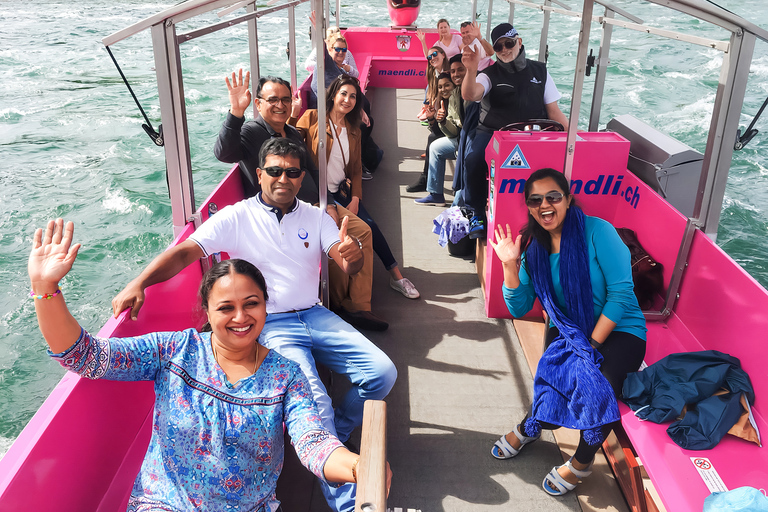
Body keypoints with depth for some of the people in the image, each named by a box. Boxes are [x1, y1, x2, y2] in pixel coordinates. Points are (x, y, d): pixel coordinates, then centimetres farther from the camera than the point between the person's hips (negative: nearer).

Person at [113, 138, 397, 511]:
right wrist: (139, 283, -27)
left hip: (314, 316, 5)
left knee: (382, 372, -13)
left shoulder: (316, 217, 9)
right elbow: (184, 252, -10)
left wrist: (352, 256, -27)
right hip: (270, 325, -4)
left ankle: (332, 437, 13)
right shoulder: (236, 217, -2)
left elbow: (348, 266, -1)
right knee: (315, 401, -25)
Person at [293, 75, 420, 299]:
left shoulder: (353, 130, 15)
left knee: (369, 224, -13)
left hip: (342, 190, 5)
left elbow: (356, 169, 13)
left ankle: (396, 275, -3)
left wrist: (355, 199, 0)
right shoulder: (312, 118, -1)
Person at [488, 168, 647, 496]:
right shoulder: (534, 249, 2)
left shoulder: (596, 231, -13)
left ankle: (582, 460, 2)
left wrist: (592, 343, -18)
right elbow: (519, 309, 1)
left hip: (618, 330, -3)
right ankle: (528, 427, 17)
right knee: (555, 399, -21)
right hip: (566, 331, 3)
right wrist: (510, 266, -13)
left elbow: (621, 292, -16)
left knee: (598, 390, -30)